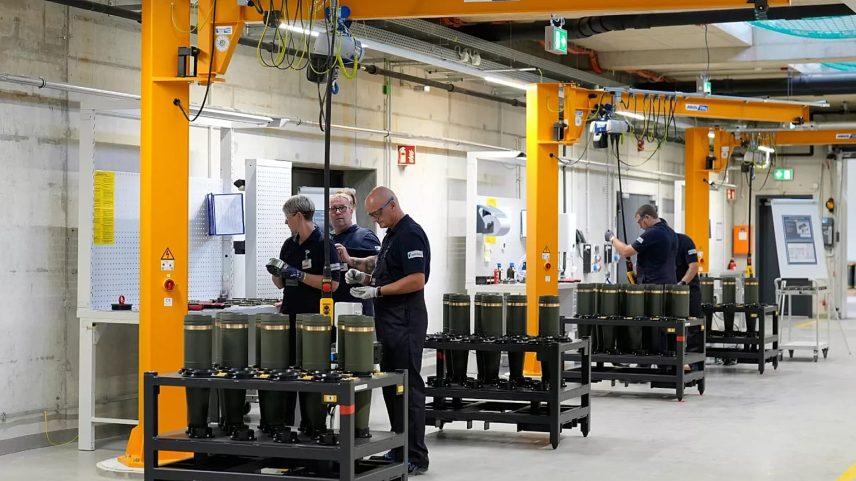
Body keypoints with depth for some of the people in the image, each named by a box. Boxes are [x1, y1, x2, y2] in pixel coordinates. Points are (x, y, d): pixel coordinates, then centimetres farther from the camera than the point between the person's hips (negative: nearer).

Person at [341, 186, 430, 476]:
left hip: (405, 321, -10)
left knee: (408, 387, -7)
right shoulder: (391, 234, 16)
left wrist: (377, 291, -19)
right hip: (390, 321, 10)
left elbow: (416, 280, -21)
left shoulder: (410, 234, -14)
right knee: (391, 386, 12)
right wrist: (364, 276, 9)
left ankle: (416, 458, -4)